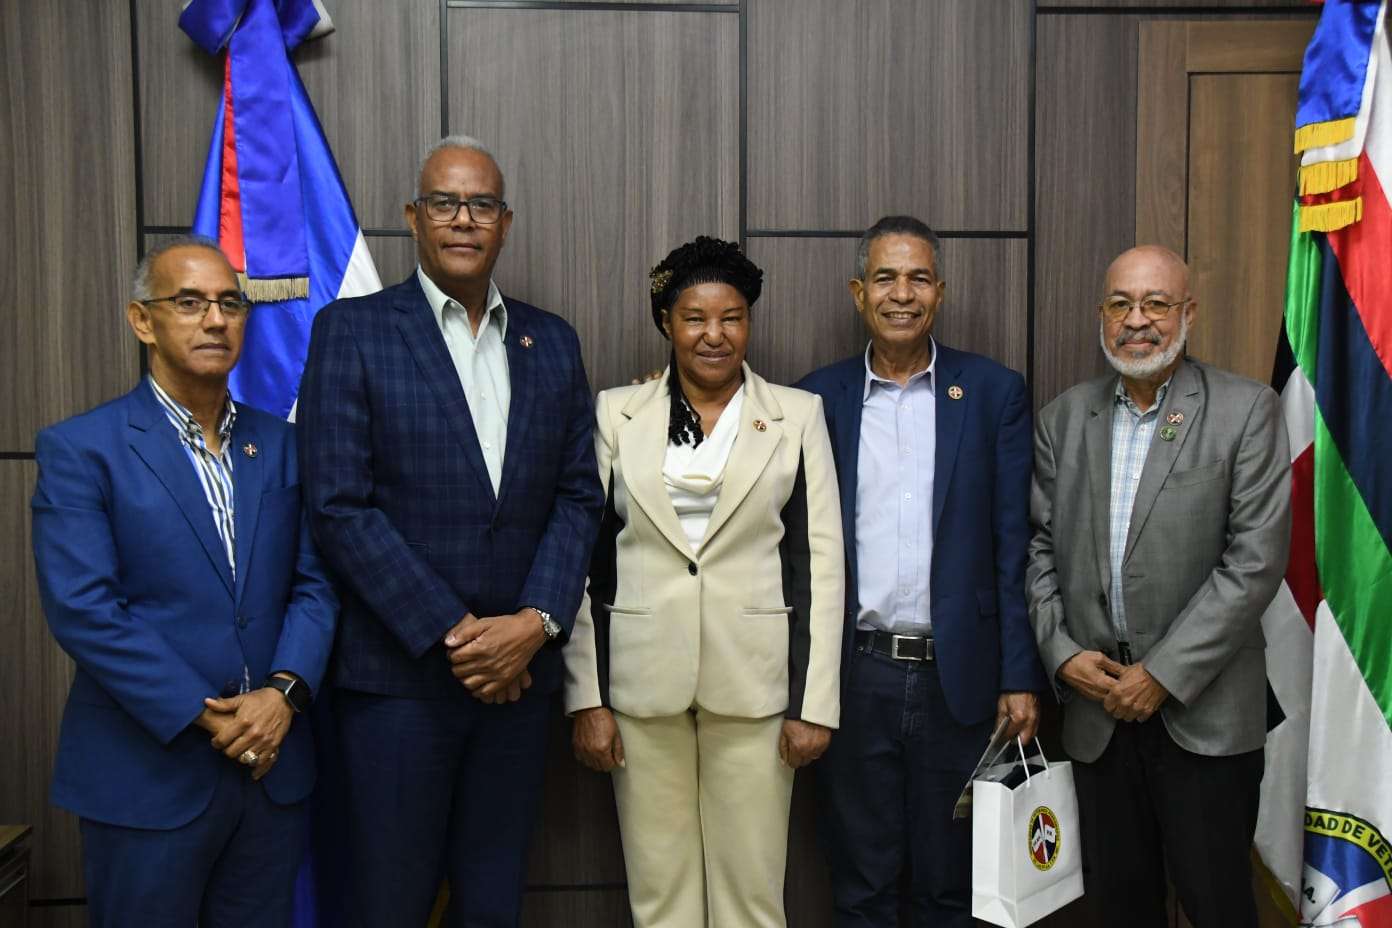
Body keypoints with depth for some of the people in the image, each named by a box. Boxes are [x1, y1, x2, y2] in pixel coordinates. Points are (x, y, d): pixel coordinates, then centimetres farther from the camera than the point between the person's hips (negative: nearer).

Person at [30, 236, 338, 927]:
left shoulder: (279, 445, 7)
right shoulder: (79, 449, -6)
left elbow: (314, 582, 4)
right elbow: (81, 608, -14)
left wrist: (284, 691, -12)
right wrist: (205, 717, -16)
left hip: (273, 765, 4)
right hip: (147, 775, -4)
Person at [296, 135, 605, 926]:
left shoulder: (553, 343, 9)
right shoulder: (352, 331, -3)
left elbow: (579, 496, 6)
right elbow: (340, 505, -10)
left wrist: (537, 621, -9)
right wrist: (452, 633, -13)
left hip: (518, 672, 4)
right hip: (399, 673, -3)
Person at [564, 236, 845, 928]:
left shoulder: (797, 415, 4)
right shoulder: (617, 413, 5)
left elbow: (820, 564, 2)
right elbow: (587, 560, 4)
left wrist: (813, 703, -3)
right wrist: (586, 697, -1)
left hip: (754, 684, 0)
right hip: (642, 683, 1)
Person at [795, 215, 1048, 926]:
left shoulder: (995, 393, 1)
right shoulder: (818, 399, 3)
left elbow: (1015, 546, -1)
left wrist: (1021, 678, -5)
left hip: (959, 679, 0)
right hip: (853, 677, 1)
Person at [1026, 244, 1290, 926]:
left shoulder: (1246, 410, -5)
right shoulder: (1064, 417, 7)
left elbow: (1256, 560, -11)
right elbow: (1039, 546, 8)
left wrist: (1163, 675, -14)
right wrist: (1061, 652, -5)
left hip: (1204, 712, -3)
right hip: (1095, 702, 3)